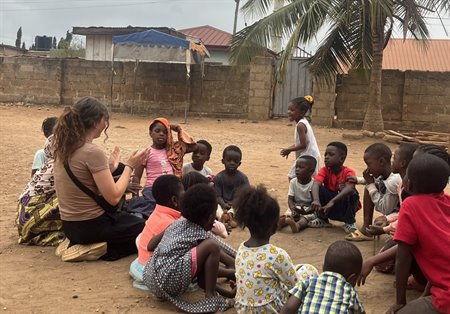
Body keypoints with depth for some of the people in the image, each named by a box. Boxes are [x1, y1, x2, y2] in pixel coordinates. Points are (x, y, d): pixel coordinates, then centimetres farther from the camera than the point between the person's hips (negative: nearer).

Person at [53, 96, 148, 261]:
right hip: (91, 226, -8)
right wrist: (129, 166, -10)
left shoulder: (63, 148, 3)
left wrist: (110, 168, 13)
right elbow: (113, 198, -19)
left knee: (131, 217, 31)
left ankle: (82, 245, 10)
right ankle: (102, 250, -4)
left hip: (69, 225, 8)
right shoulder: (93, 152, -23)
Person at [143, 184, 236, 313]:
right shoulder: (201, 235, -4)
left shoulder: (178, 223, 14)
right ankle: (211, 297, -7)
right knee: (211, 245, -14)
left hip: (150, 278, 9)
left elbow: (150, 245, 19)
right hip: (169, 283, -9)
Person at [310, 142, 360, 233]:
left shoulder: (348, 172, -19)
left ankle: (350, 222, -12)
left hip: (345, 207, -2)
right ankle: (322, 219, -2)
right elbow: (315, 184, -30)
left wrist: (332, 202, -53)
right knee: (319, 189, -22)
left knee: (352, 193, -31)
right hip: (330, 209, 3)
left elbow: (349, 188, -39)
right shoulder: (324, 170, -11)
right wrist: (316, 200, -51)